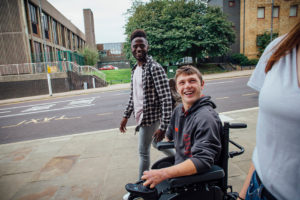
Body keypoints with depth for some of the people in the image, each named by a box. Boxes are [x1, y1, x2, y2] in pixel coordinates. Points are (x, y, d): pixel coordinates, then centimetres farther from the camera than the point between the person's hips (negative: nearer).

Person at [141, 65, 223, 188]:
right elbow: (169, 136, 23)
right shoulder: (179, 110, 3)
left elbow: (202, 161, -32)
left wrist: (163, 174, -35)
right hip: (179, 171, 8)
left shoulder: (206, 117, -25)